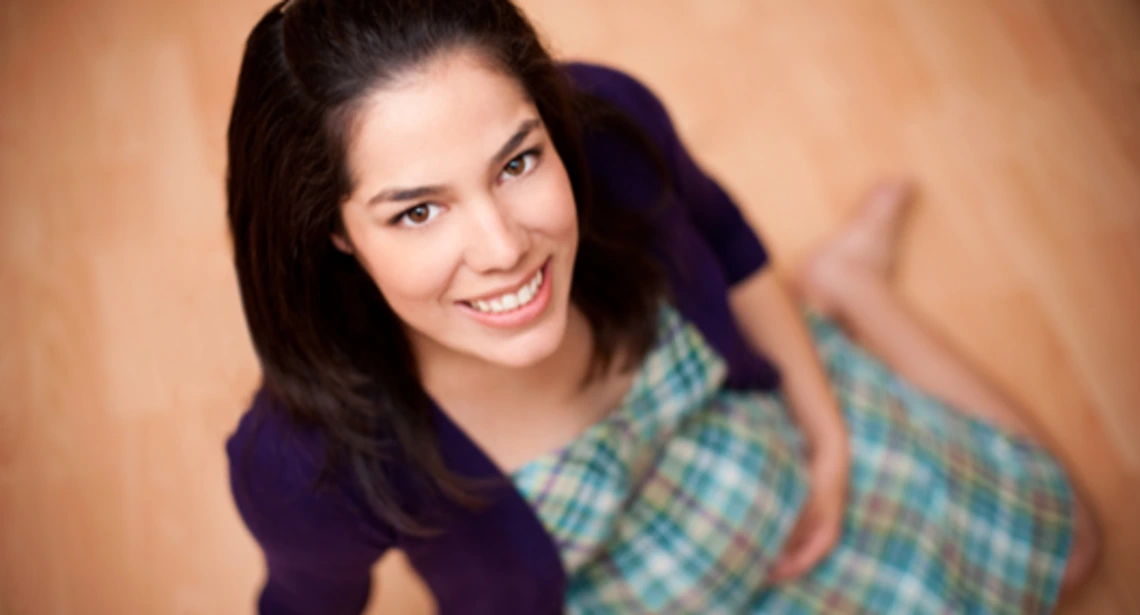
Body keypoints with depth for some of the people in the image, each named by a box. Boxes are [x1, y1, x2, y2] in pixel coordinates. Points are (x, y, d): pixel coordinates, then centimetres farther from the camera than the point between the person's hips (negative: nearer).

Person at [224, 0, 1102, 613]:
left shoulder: (610, 124, -31)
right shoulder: (311, 468, -39)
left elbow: (715, 229, -9)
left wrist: (828, 432, -2)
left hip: (751, 428, 2)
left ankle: (845, 281, 33)